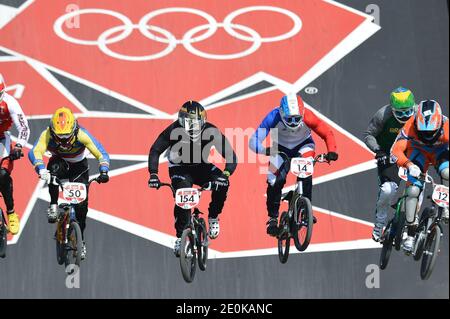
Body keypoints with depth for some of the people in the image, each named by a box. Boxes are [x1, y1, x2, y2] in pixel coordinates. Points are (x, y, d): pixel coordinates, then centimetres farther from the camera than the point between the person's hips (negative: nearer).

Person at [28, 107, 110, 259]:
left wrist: (104, 171, -51)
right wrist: (41, 169, -64)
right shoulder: (47, 134, -31)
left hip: (78, 167, 0)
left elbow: (102, 154, -32)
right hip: (60, 162, 0)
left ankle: (81, 240, 12)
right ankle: (53, 206, -23)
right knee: (54, 167, -38)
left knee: (81, 205, -10)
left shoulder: (82, 135, -32)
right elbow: (34, 152, -45)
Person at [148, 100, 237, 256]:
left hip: (202, 167, 2)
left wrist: (226, 174, -42)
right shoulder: (174, 130, -26)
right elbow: (155, 151, -22)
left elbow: (230, 154, -24)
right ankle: (181, 236, -13)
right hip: (180, 168, -1)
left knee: (222, 183, -26)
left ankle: (213, 218, 0)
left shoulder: (211, 132, -24)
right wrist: (153, 174, -36)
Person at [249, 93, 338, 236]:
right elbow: (254, 141, -35)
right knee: (275, 181, -15)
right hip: (281, 148, 0)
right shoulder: (273, 117, -33)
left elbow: (327, 133, -23)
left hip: (303, 145, 0)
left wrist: (332, 151, -40)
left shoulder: (307, 117, -33)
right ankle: (273, 218, 2)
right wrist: (264, 150, -55)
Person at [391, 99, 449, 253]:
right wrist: (409, 165, -57)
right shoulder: (411, 126, -36)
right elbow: (396, 150, -40)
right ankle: (411, 234, -3)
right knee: (413, 190, -16)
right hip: (418, 152, 0)